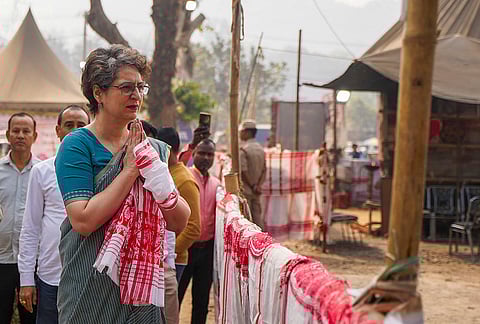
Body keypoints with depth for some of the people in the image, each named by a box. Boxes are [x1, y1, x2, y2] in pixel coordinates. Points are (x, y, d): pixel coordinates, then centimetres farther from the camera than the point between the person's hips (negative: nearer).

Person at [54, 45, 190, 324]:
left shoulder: (155, 148, 7)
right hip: (92, 291, -4)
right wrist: (130, 170, -17)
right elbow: (83, 221, -21)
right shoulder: (77, 145, -8)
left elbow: (180, 222, -1)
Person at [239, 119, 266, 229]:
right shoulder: (261, 149, 11)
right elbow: (264, 170, 9)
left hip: (245, 190, -7)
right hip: (256, 192, 7)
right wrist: (258, 185, 0)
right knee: (257, 217, 9)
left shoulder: (243, 150, -13)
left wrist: (253, 186, -9)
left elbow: (243, 171, -19)